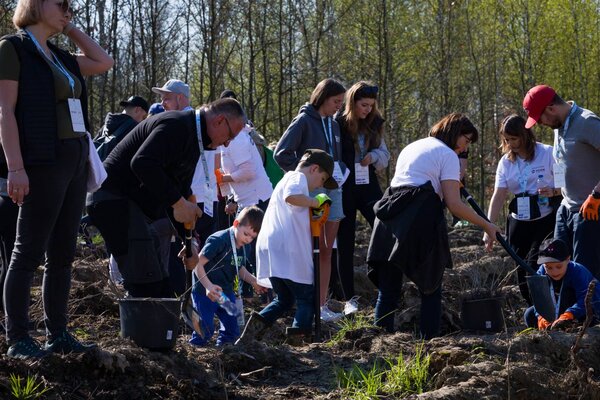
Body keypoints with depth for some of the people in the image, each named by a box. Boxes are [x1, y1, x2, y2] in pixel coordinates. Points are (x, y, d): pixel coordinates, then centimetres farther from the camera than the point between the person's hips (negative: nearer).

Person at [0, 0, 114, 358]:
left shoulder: (60, 57, 18)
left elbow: (104, 62, 20)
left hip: (76, 160, 8)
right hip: (43, 162, -8)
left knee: (63, 254, 8)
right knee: (30, 252, -7)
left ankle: (58, 334, 12)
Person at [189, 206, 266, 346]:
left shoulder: (245, 248, 4)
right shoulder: (219, 240, -22)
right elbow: (198, 263, -23)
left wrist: (253, 281, 4)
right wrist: (208, 286, -33)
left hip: (226, 292, 7)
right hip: (205, 292, -7)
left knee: (232, 329, 8)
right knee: (205, 329, -9)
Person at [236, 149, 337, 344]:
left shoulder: (287, 179, 28)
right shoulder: (298, 178, -3)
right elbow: (290, 196, -25)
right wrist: (315, 202, -13)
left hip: (271, 250, 9)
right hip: (287, 251, -9)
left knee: (284, 299, 15)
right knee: (307, 298, -1)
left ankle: (258, 322, -6)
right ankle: (300, 333, -13)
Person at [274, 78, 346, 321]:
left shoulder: (334, 125, 15)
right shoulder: (304, 121, -6)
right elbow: (281, 154, -10)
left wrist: (340, 173, 5)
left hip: (334, 191, 7)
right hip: (312, 191, -7)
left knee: (327, 251, 6)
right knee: (318, 250, -9)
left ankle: (322, 303, 9)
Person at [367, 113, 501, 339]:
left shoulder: (411, 147, 27)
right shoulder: (448, 154, 4)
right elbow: (454, 205, -5)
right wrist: (486, 226, 2)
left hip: (390, 213, 6)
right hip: (421, 217, -6)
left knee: (389, 288, 5)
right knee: (430, 287, 5)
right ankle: (428, 340, 1)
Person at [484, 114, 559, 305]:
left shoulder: (547, 153, -4)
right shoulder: (505, 162, 7)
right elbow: (498, 196, -1)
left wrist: (553, 192, -23)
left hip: (546, 218, -5)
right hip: (519, 222, 5)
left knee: (535, 266, -17)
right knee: (522, 269, 4)